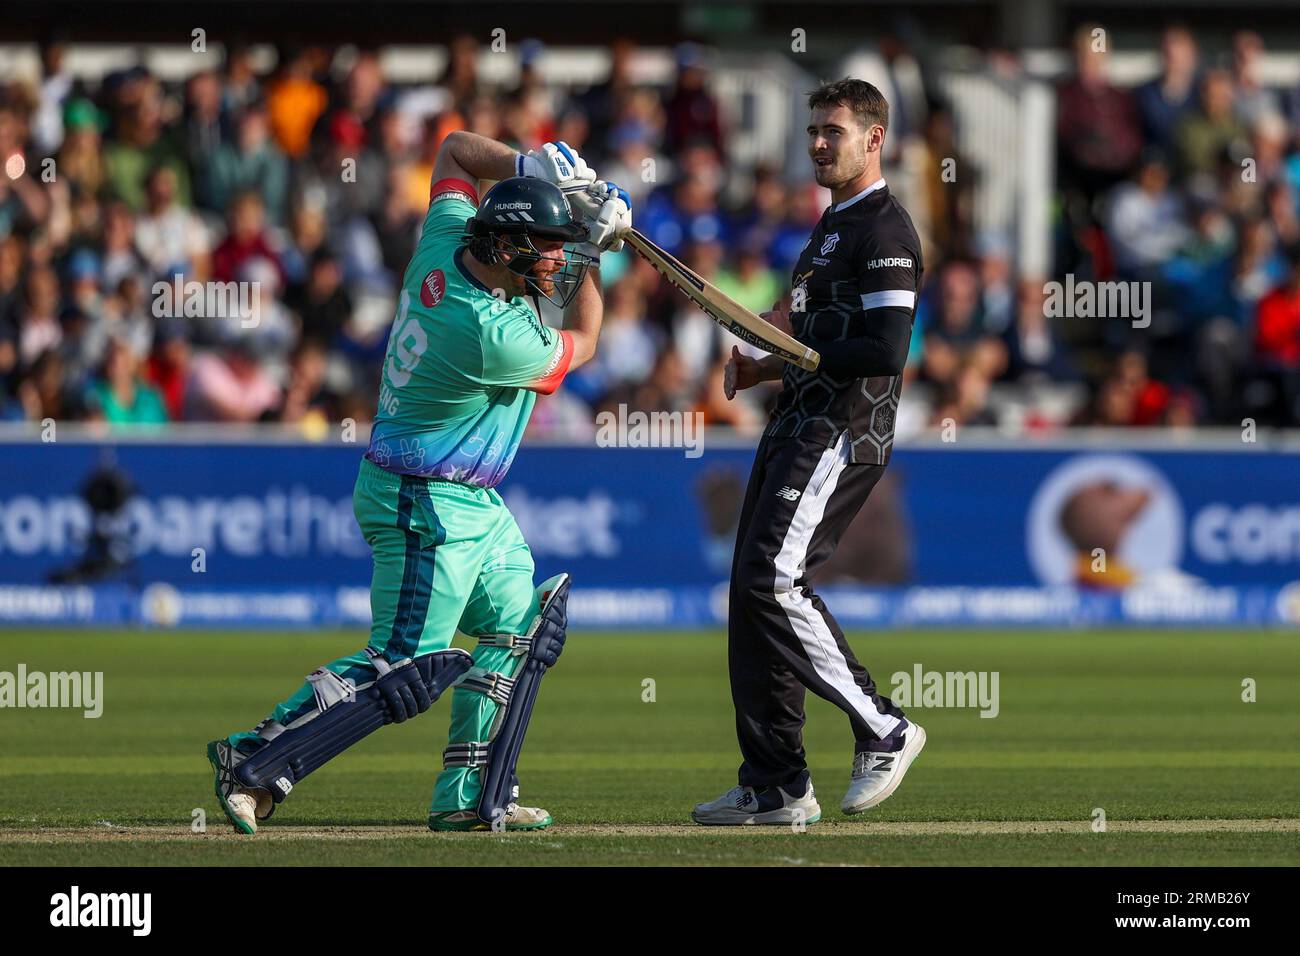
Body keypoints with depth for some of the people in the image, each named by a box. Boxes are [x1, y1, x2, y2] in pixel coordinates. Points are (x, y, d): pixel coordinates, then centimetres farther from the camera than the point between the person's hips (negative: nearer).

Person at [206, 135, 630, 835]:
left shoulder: (443, 246, -5)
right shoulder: (498, 336, -28)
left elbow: (456, 146, 12)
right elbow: (581, 345, -5)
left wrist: (527, 166, 0)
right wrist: (591, 258, 3)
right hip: (427, 506, -10)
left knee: (520, 631, 15)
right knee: (406, 669, -11)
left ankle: (470, 796, 16)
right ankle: (255, 761, -10)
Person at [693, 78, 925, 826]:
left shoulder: (884, 230, -11)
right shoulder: (833, 226, 21)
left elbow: (886, 352, -21)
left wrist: (790, 351, -13)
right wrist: (764, 362, 10)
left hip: (842, 432, -10)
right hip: (797, 428, 10)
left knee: (775, 580, -19)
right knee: (754, 591, 7)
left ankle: (883, 729, -8)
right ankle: (777, 787, 10)